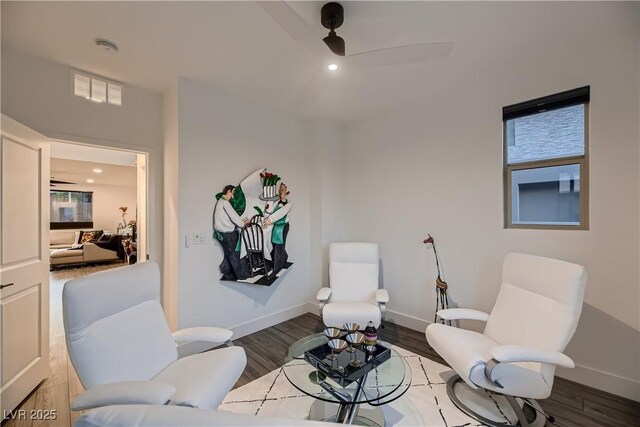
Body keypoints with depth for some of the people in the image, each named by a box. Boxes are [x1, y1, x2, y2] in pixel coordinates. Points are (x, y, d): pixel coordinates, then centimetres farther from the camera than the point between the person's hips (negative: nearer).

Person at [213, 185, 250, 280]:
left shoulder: (220, 201, 14)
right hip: (227, 233, -9)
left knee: (229, 254, 18)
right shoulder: (225, 202, -17)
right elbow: (233, 216, -16)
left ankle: (227, 274, 27)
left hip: (223, 233, 9)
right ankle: (242, 274, 16)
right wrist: (242, 224, -2)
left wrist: (241, 221, 9)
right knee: (235, 254, 3)